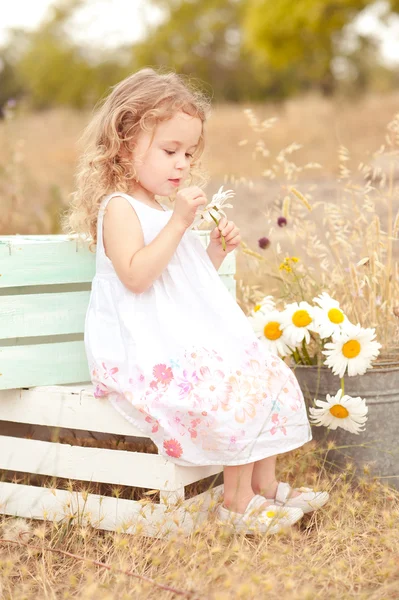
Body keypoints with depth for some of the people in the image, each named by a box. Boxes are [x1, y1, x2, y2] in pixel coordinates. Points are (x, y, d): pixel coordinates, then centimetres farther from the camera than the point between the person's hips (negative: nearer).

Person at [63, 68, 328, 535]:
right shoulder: (118, 208, -12)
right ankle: (237, 504, -8)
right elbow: (136, 275, -27)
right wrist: (180, 222, -27)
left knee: (267, 373, 3)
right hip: (146, 352, -10)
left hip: (192, 340, 10)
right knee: (237, 391, -23)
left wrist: (216, 249, 7)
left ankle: (265, 487, 11)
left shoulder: (166, 210, 18)